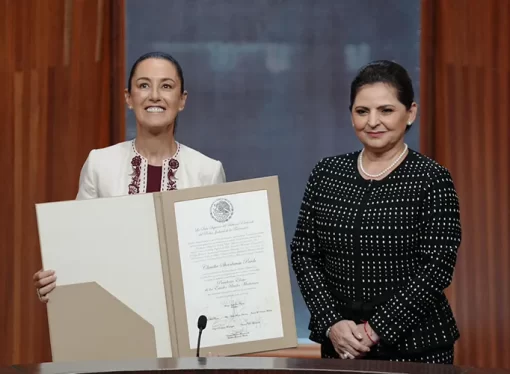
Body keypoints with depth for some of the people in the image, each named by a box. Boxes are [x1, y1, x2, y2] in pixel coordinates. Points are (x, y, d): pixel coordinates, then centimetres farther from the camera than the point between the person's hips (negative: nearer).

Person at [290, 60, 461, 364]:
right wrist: (332, 323, -10)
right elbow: (303, 253, 2)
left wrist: (377, 330, -15)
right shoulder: (327, 174, 4)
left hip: (415, 346, -3)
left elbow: (437, 268, -11)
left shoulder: (432, 179, -6)